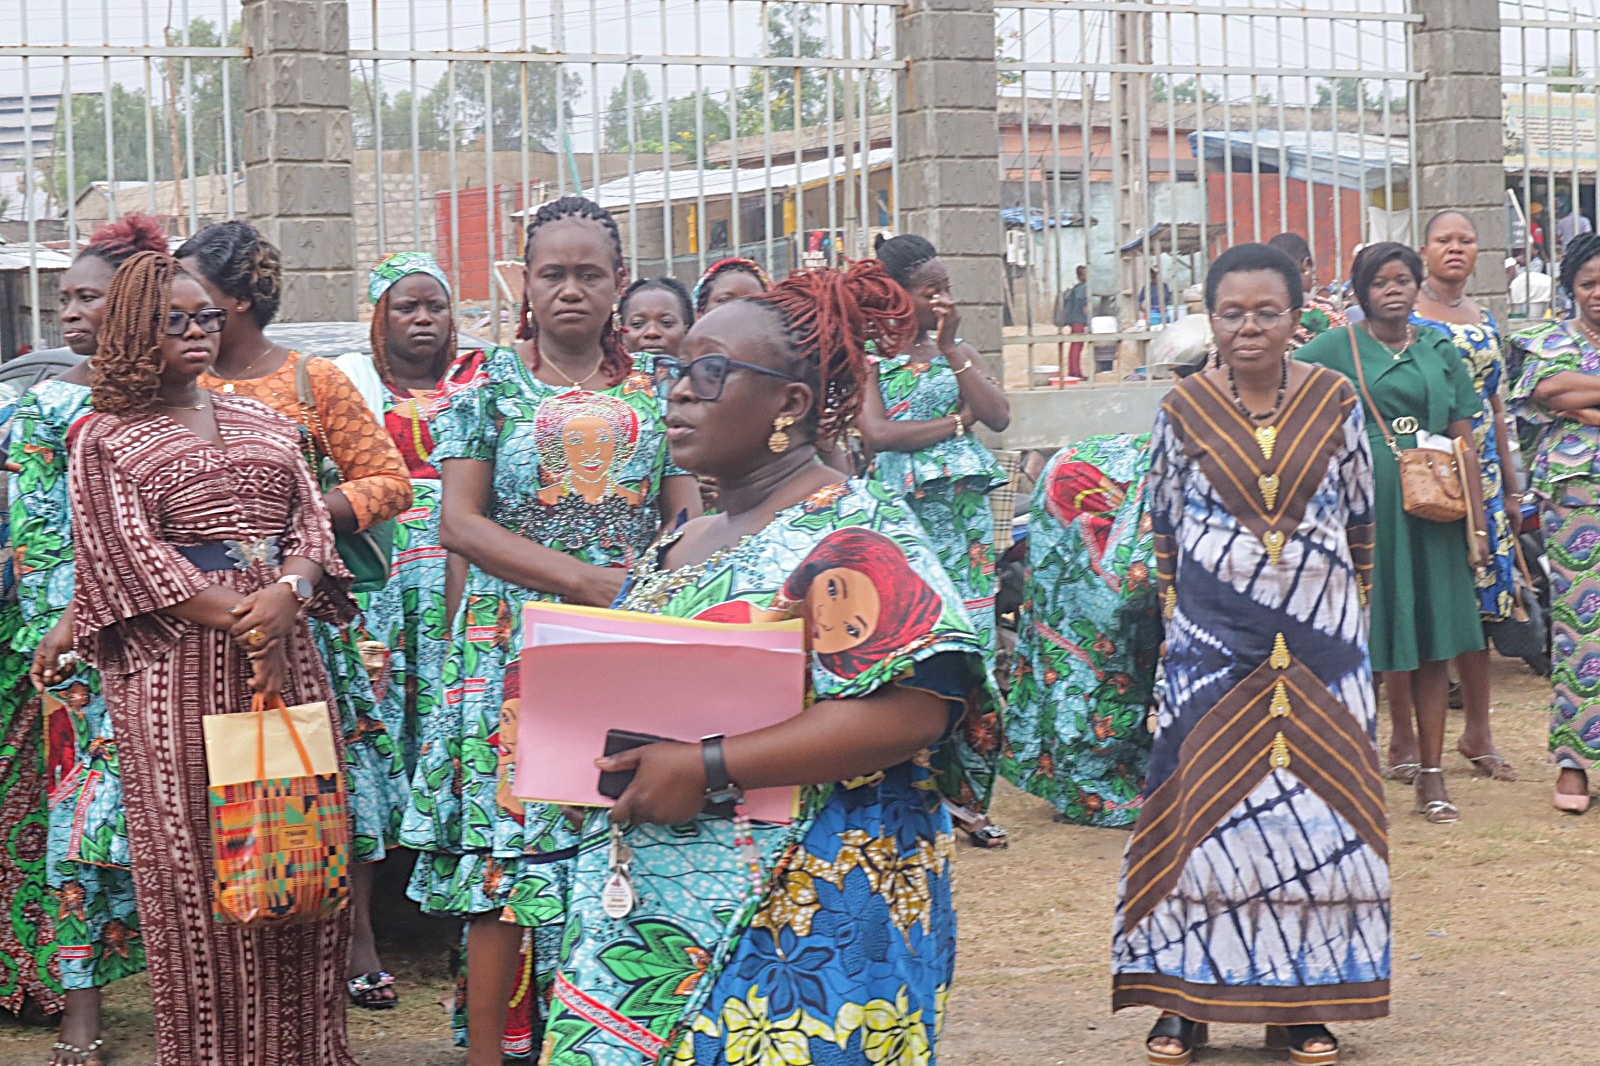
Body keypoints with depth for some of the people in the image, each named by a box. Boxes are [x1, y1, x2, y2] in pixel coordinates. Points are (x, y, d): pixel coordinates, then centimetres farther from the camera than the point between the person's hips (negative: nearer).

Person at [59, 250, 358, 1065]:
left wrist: (287, 595, -12)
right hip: (175, 659, -4)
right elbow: (134, 556, -7)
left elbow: (312, 520, 10)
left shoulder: (260, 422, 18)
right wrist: (239, 618, -15)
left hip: (283, 650, 4)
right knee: (194, 855, -4)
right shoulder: (105, 439, 3)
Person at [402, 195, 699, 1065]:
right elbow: (461, 522, -5)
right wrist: (581, 577, -15)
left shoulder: (653, 388, 9)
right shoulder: (491, 387, 2)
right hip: (514, 649, -2)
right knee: (506, 846, -3)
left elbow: (689, 514, 9)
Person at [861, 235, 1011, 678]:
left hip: (966, 509, 4)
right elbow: (877, 434, -14)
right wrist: (958, 421, -5)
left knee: (971, 628, 2)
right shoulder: (870, 357, 0)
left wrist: (952, 351, -4)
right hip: (905, 510, -4)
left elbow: (999, 418, 1)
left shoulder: (959, 350, 14)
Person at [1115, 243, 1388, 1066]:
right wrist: (1174, 620, 4)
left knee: (1318, 807, 4)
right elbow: (1163, 529, 7)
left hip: (1320, 642, 1)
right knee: (1203, 806, -1)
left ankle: (1303, 998, 14)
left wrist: (1355, 614, 8)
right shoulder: (1182, 410, 0)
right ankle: (1183, 997, 7)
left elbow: (1362, 519, 9)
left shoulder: (1335, 402, 2)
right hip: (1213, 643, -1)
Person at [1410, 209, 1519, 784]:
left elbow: (1495, 408, 19)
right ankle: (1403, 736, 4)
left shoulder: (1486, 321, 16)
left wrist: (1511, 487, 18)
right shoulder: (1405, 317, -2)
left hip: (1480, 472, 6)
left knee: (1475, 603, 8)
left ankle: (1478, 732, 17)